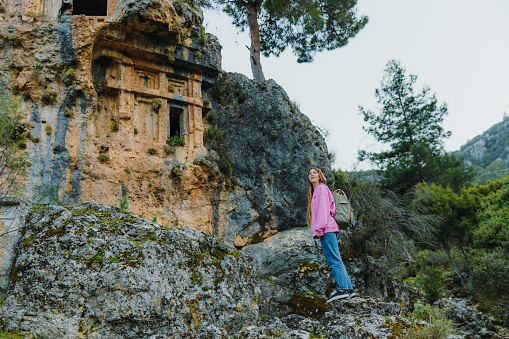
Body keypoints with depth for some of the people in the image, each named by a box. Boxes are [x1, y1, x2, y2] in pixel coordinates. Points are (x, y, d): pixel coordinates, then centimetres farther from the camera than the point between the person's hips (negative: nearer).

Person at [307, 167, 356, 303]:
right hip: (329, 229, 10)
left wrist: (319, 229, -18)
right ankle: (348, 288, 6)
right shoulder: (316, 191, 27)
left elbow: (323, 210, -13)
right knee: (334, 260, 7)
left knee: (334, 259, -15)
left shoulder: (321, 188, -2)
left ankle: (342, 288, -19)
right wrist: (318, 230, 19)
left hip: (326, 229, -10)